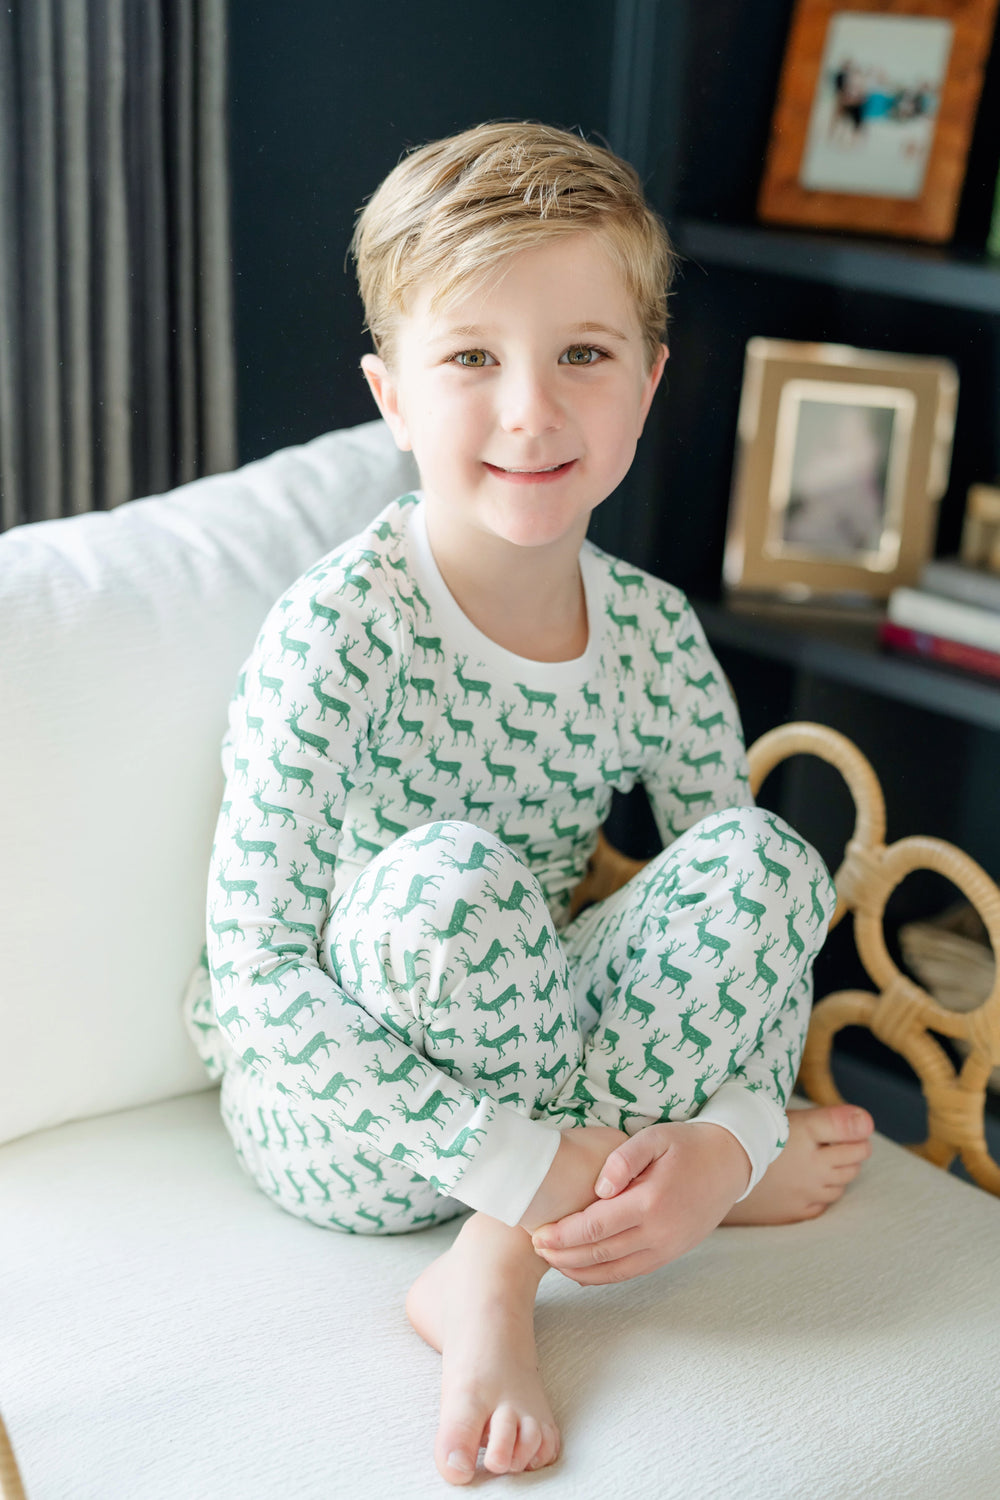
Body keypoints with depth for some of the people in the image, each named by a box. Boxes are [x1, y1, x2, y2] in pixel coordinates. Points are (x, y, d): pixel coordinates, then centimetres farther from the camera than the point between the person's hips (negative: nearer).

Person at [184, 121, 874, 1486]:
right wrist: (528, 1168, -32)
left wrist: (729, 1142, -23)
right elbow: (252, 977, -27)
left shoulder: (656, 634, -7)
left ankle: (496, 1274, -19)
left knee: (764, 851, -20)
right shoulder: (342, 629, -23)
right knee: (445, 876, -35)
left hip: (533, 1062, 5)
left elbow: (750, 917, -3)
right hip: (334, 1111, -4)